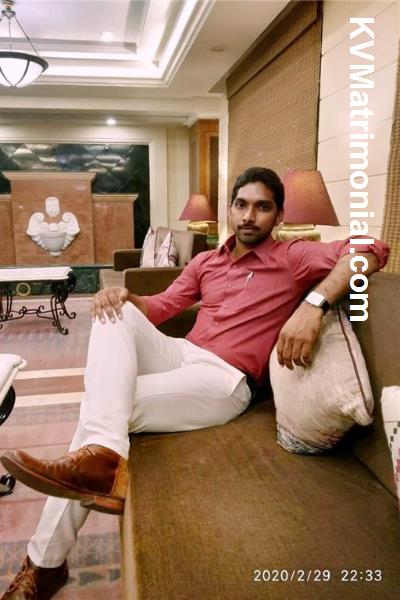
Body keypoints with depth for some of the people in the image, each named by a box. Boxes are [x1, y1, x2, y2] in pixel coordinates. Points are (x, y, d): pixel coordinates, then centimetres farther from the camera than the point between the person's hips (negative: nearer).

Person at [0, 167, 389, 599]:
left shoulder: (291, 257, 1)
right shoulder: (206, 261, 19)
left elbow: (372, 249, -12)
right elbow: (161, 307, 19)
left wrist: (313, 303, -29)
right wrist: (124, 295, -5)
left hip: (225, 380, -6)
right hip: (179, 355, 6)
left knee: (97, 407, -19)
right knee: (114, 312, -19)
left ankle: (44, 563, -11)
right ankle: (102, 454, -32)